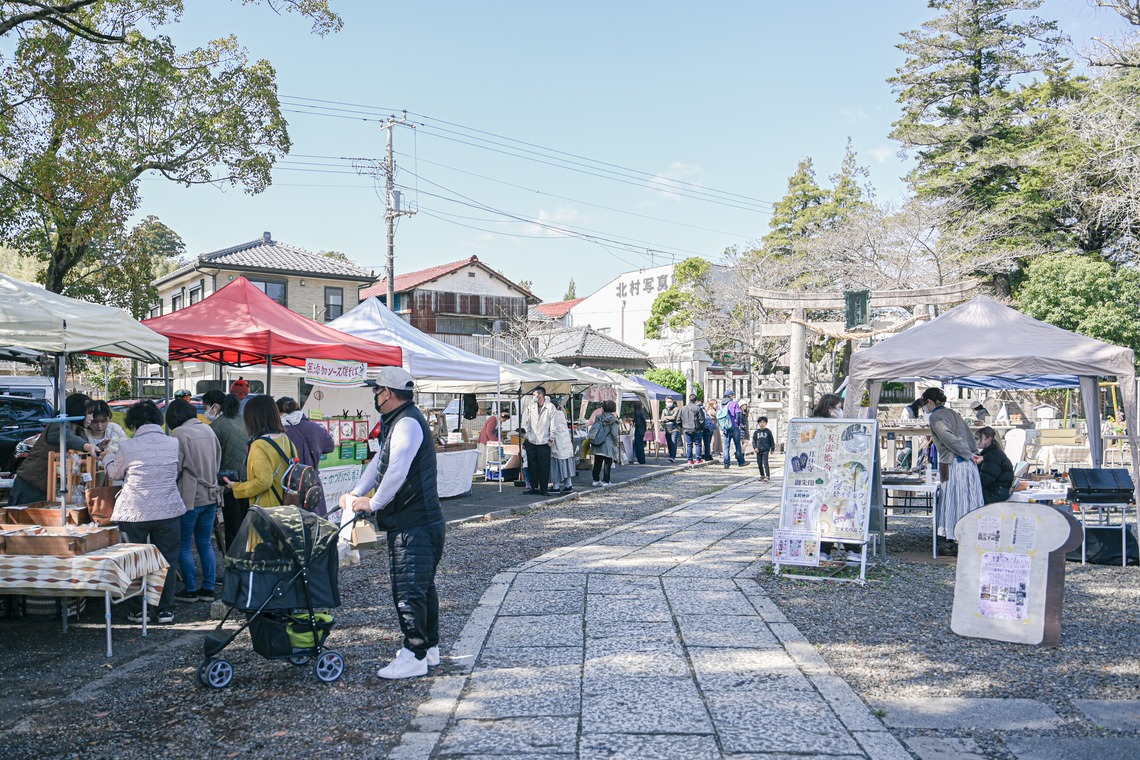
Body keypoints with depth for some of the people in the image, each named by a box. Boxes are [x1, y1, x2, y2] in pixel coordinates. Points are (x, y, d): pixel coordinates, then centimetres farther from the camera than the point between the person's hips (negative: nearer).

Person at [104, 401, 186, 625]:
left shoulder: (127, 447, -8)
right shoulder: (173, 443, -3)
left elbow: (115, 474, 10)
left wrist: (109, 458, 31)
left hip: (135, 512, -1)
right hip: (168, 510, 2)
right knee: (166, 560, 10)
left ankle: (138, 611, 17)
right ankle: (166, 610, 12)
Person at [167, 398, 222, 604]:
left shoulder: (179, 434, -12)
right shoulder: (208, 430, 8)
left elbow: (175, 468, -13)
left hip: (189, 497, -6)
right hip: (210, 496, 6)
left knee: (185, 545, 5)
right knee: (205, 543, 12)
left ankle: (190, 590, 9)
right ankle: (208, 589, 14)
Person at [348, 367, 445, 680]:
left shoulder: (407, 422, -17)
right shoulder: (398, 423, 18)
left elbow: (397, 472, -24)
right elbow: (380, 462, 21)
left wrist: (374, 503, -13)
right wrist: (356, 493, 11)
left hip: (413, 525, -11)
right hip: (421, 523, 11)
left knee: (409, 589, -6)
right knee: (422, 586, 17)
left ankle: (415, 656, 0)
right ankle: (430, 647, 27)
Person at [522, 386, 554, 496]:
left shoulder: (550, 407, -4)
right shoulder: (530, 408, 6)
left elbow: (553, 424, -2)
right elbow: (525, 422, 12)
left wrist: (551, 439, -2)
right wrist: (526, 435, 6)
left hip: (544, 442, -3)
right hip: (531, 442, 3)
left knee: (544, 467, -1)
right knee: (532, 466, 7)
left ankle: (543, 489, 7)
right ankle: (534, 487, 17)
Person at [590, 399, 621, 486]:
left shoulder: (599, 418, 3)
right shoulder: (613, 420, -11)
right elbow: (614, 433, -15)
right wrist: (616, 443, -1)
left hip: (598, 445, 5)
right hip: (608, 445, -5)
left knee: (597, 463, 12)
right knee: (607, 463, 3)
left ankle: (596, 480, 17)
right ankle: (605, 481, 3)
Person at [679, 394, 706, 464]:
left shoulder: (683, 408, 6)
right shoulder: (698, 408, -10)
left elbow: (679, 420, 10)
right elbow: (701, 420, -9)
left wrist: (682, 427, 21)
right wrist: (702, 428, 5)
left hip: (687, 429, 4)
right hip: (696, 430, -4)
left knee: (689, 445, 9)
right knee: (698, 444, 5)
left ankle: (690, 460, 9)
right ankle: (698, 459, 4)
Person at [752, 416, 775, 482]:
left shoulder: (768, 431, 1)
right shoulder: (756, 432, 7)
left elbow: (772, 440, 6)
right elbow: (754, 441, 10)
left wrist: (772, 449, 5)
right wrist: (755, 448, -4)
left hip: (765, 450, -4)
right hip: (758, 450, 4)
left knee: (765, 463, -13)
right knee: (759, 463, 7)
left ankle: (767, 476, -13)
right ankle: (762, 475, 22)